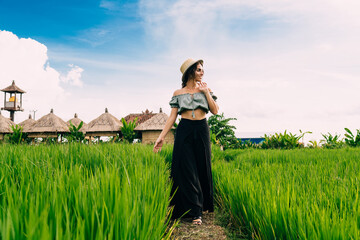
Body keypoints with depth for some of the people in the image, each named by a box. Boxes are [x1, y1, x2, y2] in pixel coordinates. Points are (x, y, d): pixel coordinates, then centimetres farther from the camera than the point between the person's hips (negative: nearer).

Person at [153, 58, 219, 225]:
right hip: (184, 131, -1)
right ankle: (195, 212, 0)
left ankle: (204, 204, 23)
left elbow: (215, 110, -1)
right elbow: (172, 116, 3)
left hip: (201, 130, 1)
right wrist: (162, 136, -5)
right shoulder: (178, 93, 7)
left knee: (202, 168, 5)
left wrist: (206, 92, -3)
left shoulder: (205, 89, 11)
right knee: (187, 169, -6)